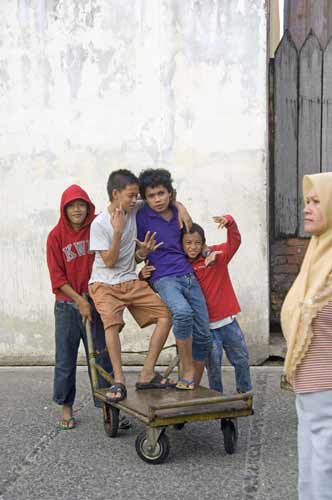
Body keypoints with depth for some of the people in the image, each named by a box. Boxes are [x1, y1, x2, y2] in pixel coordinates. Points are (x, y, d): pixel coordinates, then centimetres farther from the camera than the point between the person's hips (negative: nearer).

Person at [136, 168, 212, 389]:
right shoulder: (142, 217, -4)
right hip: (163, 278, -6)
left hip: (188, 277, 6)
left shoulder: (178, 212, 9)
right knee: (183, 312, -37)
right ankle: (187, 369, -18)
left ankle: (195, 388, 21)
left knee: (203, 336, 3)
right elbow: (136, 254, 3)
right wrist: (144, 251, -18)